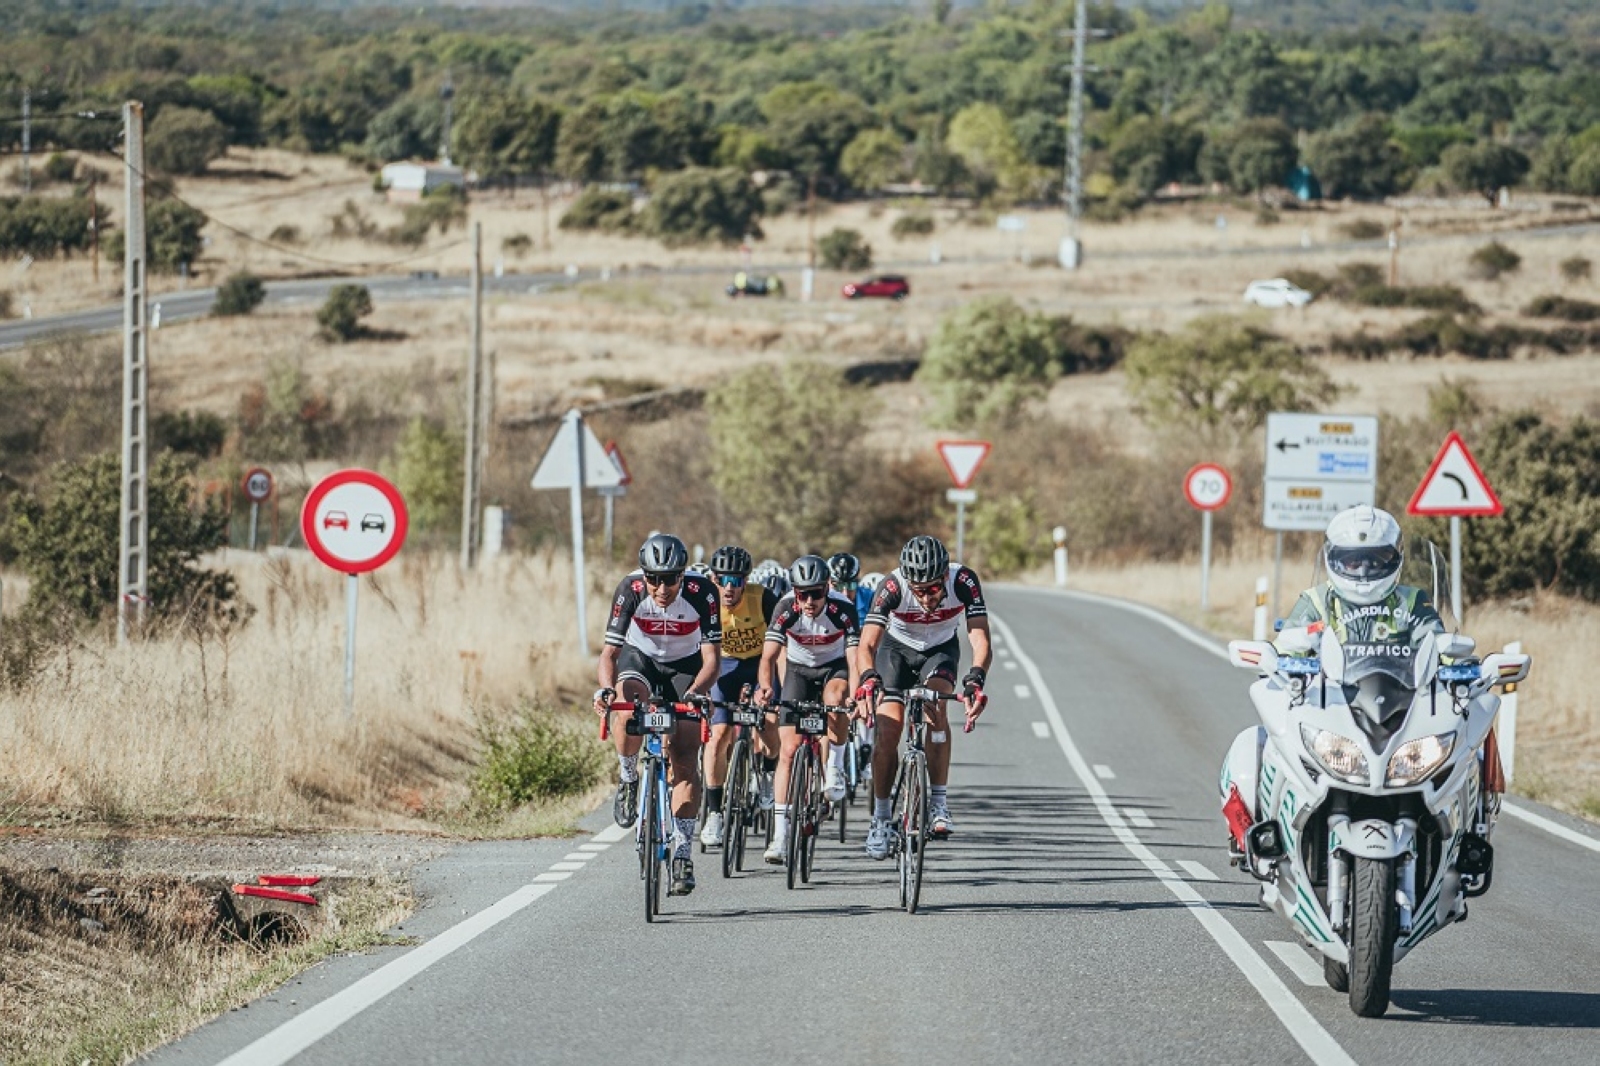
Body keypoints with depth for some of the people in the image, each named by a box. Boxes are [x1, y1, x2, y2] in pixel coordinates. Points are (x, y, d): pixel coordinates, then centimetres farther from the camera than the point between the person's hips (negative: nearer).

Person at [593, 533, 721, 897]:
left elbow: (712, 658, -28)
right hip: (640, 659, 0)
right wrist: (606, 689, -45)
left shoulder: (702, 593, -29)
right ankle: (628, 778, -7)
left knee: (685, 758, -12)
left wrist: (695, 693, -47)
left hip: (686, 666, 0)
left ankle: (682, 852, -8)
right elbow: (610, 651, -25)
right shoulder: (630, 590, -27)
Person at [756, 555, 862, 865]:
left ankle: (836, 767, -13)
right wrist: (766, 687, -47)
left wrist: (855, 697, -48)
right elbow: (769, 655, -27)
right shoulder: (786, 609, -24)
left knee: (835, 697, -38)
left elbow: (854, 658, -32)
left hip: (835, 668, -1)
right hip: (799, 670, 1)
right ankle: (780, 833, -9)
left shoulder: (843, 610, -27)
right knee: (789, 749, -11)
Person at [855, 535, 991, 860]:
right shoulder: (891, 588, -34)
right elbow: (866, 645, -39)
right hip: (898, 648, 0)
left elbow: (980, 639, -39)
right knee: (888, 730, -13)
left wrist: (975, 680, -57)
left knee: (935, 707, -29)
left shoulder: (963, 581, -33)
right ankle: (881, 818, 4)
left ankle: (939, 804, -24)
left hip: (941, 649, 0)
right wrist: (868, 678, -60)